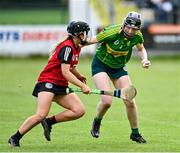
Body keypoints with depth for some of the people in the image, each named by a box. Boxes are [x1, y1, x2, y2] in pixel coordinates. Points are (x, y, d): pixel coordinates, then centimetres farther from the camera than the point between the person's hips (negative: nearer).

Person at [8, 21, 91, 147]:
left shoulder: (77, 48, 12)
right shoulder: (67, 47, -17)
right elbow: (65, 72, -23)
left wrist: (79, 76, 47)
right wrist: (82, 86, -24)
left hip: (61, 86, 9)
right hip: (48, 81, -9)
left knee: (80, 111, -7)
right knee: (41, 114, -24)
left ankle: (49, 122, 3)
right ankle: (15, 138, -10)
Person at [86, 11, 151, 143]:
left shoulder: (137, 37, -13)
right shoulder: (112, 32, -29)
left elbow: (141, 48, 11)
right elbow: (91, 41, -18)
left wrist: (144, 59, -8)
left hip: (119, 68, 5)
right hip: (100, 65, -4)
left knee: (130, 102, -4)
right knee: (107, 100, -21)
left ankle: (135, 133, 16)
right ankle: (97, 122, 11)